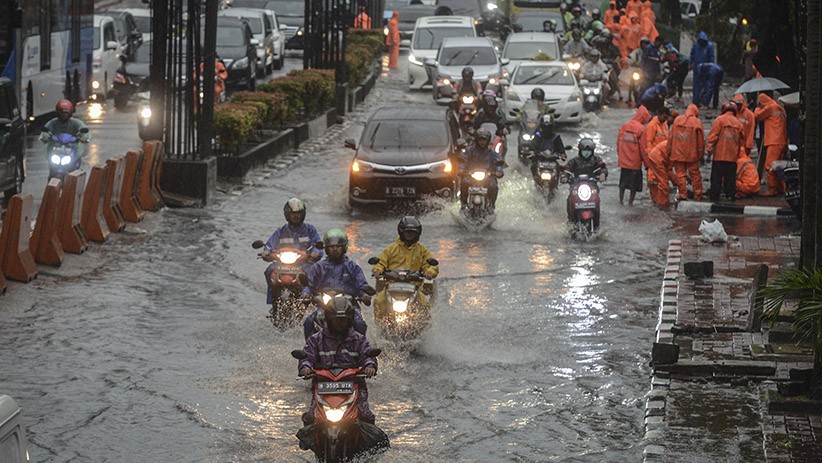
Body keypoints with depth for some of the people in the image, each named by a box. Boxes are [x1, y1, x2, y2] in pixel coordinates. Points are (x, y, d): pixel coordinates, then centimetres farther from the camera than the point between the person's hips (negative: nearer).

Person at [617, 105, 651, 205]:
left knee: (623, 181, 15)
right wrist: (647, 162, -4)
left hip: (623, 161, 5)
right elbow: (643, 148, -11)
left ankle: (621, 200, 15)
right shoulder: (641, 129, -12)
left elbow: (618, 143, 9)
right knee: (634, 182, 6)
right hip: (635, 162, -5)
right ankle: (631, 201, 5)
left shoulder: (624, 126, 4)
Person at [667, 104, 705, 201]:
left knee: (680, 174, 6)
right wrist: (701, 154, 4)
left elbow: (671, 136, 7)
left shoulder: (677, 120, 4)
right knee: (695, 174, 7)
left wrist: (669, 151, 14)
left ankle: (682, 194, 1)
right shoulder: (697, 122, -4)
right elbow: (701, 140, -3)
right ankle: (698, 195, 9)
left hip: (678, 153, 1)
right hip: (692, 154, -1)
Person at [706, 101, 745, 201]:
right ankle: (731, 195, 8)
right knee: (730, 177, 9)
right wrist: (738, 153, 28)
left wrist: (709, 148, -4)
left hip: (719, 155, -4)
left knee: (716, 178, -1)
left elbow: (713, 136, -9)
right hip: (733, 156, 4)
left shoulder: (719, 120, -3)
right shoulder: (738, 123, 11)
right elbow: (742, 141, 17)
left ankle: (714, 196, -2)